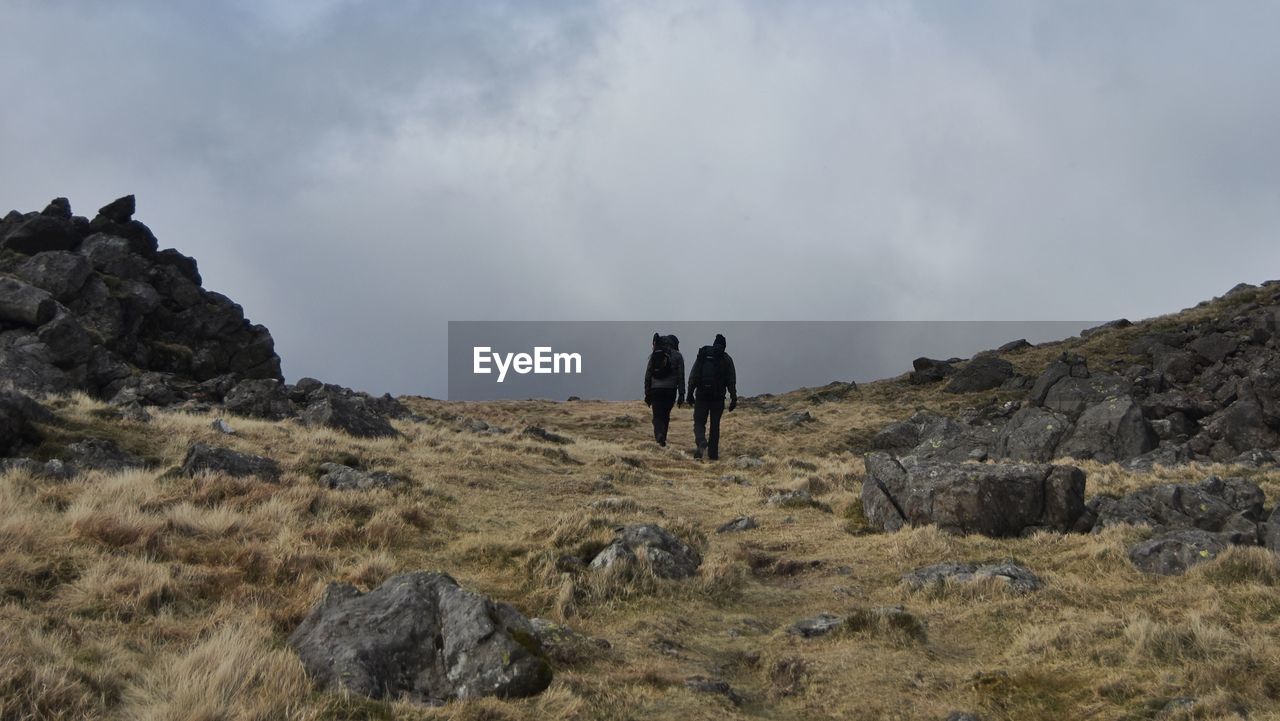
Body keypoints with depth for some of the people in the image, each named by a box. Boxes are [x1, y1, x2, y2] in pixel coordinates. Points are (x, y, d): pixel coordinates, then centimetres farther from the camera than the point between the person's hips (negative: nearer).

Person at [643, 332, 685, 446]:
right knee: (665, 415, 13)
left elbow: (647, 375, 10)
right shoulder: (677, 356, 2)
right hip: (670, 389, -1)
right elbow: (681, 376, -2)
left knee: (657, 415, 1)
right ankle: (662, 438, 13)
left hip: (655, 389, 1)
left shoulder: (654, 355, 10)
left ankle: (659, 435, -23)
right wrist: (681, 395, 0)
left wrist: (647, 394, 14)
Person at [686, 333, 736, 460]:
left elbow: (692, 377, 4)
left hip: (701, 396, 0)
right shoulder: (727, 359, 3)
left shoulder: (702, 356, 6)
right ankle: (713, 453, 8)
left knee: (699, 423, 6)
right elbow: (732, 381, 0)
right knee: (715, 425, 9)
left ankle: (701, 442, -23)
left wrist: (690, 393, 7)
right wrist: (733, 398, 3)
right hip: (718, 397, 0)